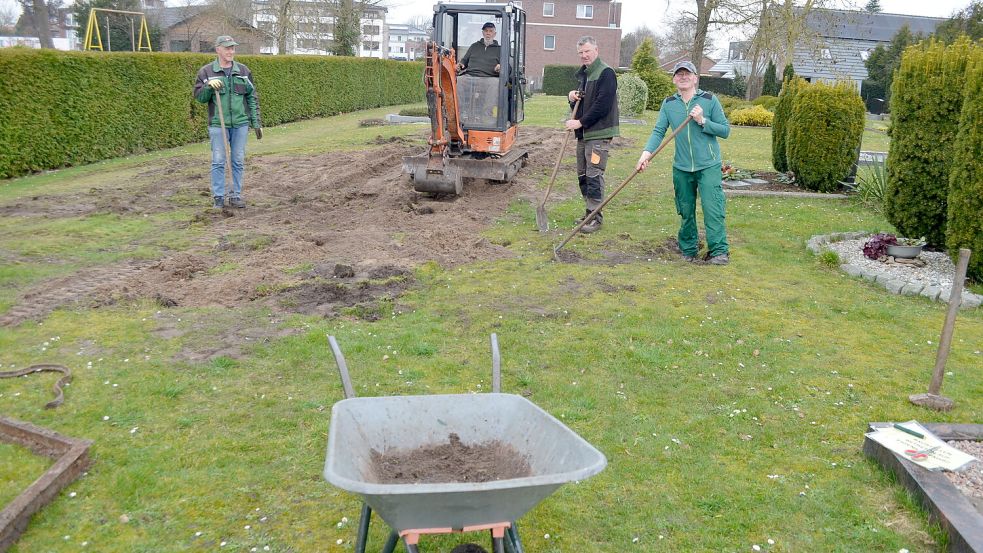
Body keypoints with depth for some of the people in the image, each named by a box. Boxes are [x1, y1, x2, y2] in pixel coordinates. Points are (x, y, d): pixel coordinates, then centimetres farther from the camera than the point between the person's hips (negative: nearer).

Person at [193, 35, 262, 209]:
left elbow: (252, 98, 10)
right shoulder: (206, 71, 2)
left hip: (240, 124, 2)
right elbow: (199, 97, 3)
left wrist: (256, 123, 5)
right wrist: (209, 86, -18)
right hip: (218, 124, -2)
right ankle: (218, 198, 8)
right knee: (218, 162, 0)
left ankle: (236, 195, 15)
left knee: (238, 161, 6)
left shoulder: (243, 71, 8)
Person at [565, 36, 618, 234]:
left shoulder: (606, 73, -11)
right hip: (583, 133, 9)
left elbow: (602, 106, -20)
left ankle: (596, 216, -1)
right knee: (583, 175, 12)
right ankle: (590, 212, 23)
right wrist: (572, 97, 4)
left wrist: (580, 122, -17)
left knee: (594, 175, -8)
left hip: (599, 133, -9)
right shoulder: (583, 74, 17)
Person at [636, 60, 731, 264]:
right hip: (681, 167, 3)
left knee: (712, 207, -11)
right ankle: (688, 249, 24)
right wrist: (647, 152, -20)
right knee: (686, 211, 11)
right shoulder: (668, 104, 5)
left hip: (708, 165, -3)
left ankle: (719, 251, -6)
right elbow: (658, 131, -3)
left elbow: (725, 130, -1)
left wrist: (703, 121, -15)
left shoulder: (709, 100, -2)